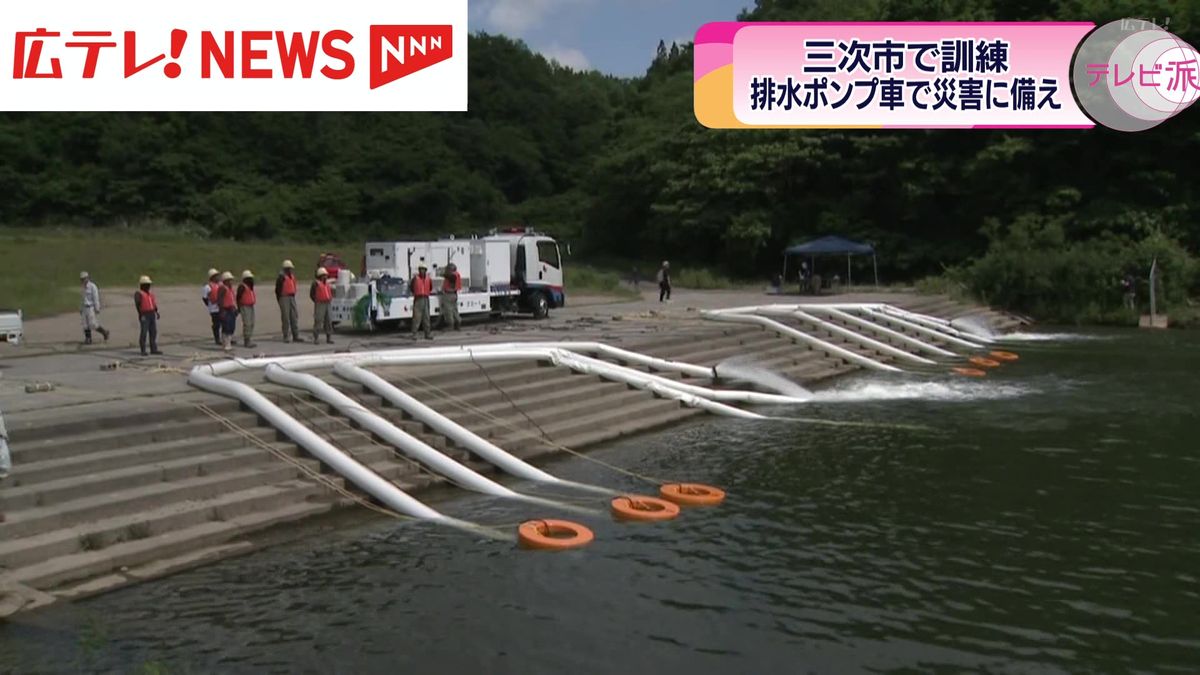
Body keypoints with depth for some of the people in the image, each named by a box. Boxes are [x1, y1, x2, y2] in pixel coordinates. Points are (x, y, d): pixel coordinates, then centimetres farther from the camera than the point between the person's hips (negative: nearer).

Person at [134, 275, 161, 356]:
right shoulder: (138, 294, -8)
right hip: (144, 315, -7)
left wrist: (156, 312, 11)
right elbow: (137, 305, -15)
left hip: (152, 314, 8)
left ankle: (153, 349, 11)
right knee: (144, 332, -6)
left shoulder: (150, 293, 16)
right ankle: (143, 351, -1)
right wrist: (140, 314, -21)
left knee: (153, 332, 7)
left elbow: (154, 303, 19)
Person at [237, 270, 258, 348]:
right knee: (247, 324, -11)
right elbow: (238, 297, -13)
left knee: (251, 324, 10)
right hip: (245, 307, -9)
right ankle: (246, 342, -10)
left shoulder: (250, 286, 17)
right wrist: (239, 308, -13)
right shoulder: (242, 286, -11)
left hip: (251, 306, 9)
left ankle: (249, 341, 16)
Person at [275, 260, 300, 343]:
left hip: (292, 298, 7)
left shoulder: (292, 276, 16)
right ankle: (286, 337, -1)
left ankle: (296, 336, 10)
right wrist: (280, 299, -8)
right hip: (284, 298, -7)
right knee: (286, 317, -5)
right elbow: (277, 289, -8)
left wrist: (293, 295, 13)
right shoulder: (281, 277, -8)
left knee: (295, 316, 5)